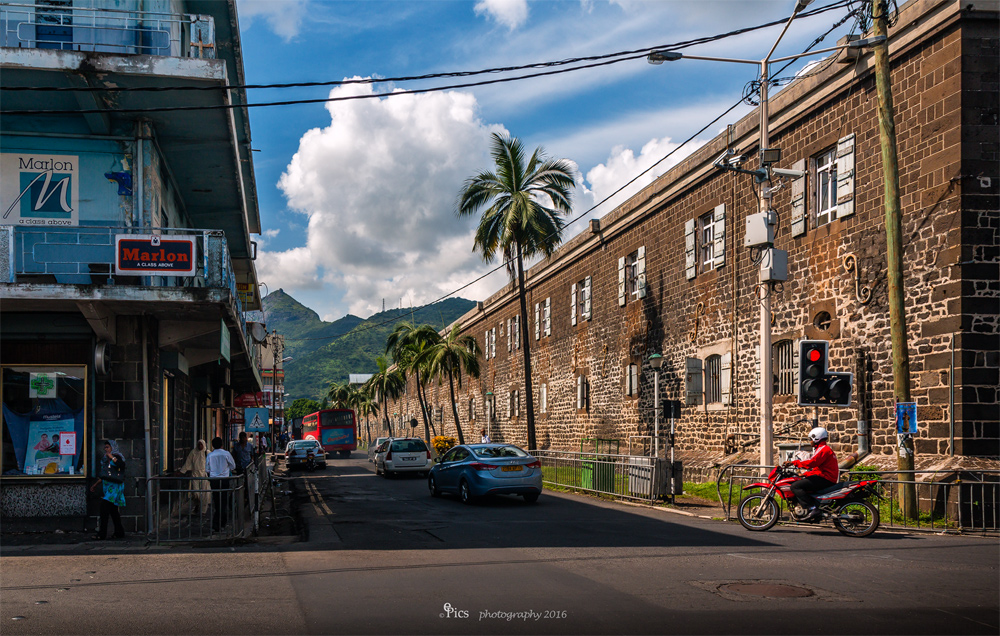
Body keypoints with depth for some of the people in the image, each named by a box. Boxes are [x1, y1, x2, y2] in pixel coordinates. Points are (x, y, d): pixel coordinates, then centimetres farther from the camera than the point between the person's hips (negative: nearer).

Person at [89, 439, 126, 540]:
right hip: (106, 486, 8)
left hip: (114, 486, -8)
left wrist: (112, 457, -16)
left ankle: (102, 534, -15)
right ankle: (119, 532, 12)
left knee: (104, 508, -14)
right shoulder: (105, 459, 21)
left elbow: (122, 466, -22)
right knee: (113, 511, 7)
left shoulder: (117, 456, -2)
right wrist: (95, 484, 28)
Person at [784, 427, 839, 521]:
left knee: (795, 486, -18)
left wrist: (794, 462, -19)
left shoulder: (823, 449, -10)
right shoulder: (825, 448, 25)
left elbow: (812, 462, -24)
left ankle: (813, 509, -29)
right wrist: (804, 474, 20)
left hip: (824, 479, -11)